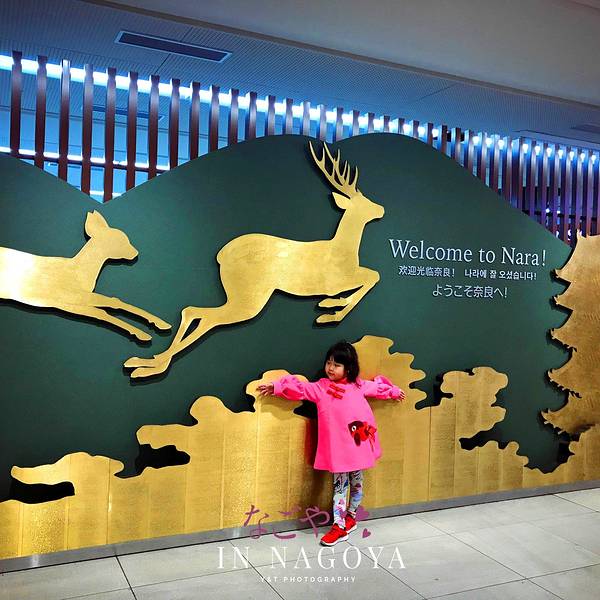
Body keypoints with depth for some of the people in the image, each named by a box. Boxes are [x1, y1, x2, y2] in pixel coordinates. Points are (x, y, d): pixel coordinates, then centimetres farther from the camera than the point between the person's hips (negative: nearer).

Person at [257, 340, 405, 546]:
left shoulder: (359, 386, 6)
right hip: (337, 449, -3)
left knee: (356, 484, 15)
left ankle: (351, 517, 34)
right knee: (339, 486, 0)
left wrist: (393, 391, 37)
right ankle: (339, 527, 6)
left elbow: (377, 387, 22)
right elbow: (299, 388, -6)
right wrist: (276, 387, -13)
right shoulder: (320, 388, -2)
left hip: (358, 446, 3)